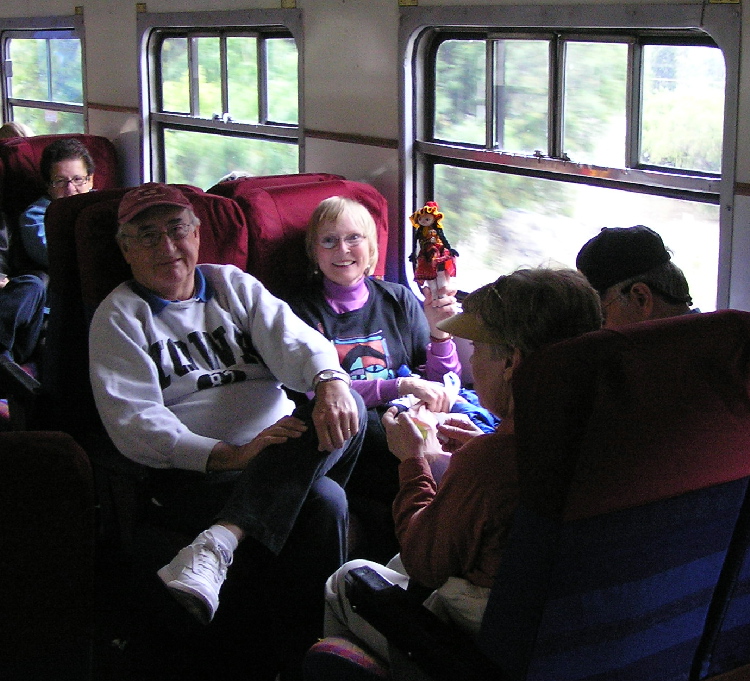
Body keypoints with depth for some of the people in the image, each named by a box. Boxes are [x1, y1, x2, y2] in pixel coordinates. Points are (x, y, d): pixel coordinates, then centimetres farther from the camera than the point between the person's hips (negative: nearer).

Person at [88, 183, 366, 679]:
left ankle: (216, 545, -41)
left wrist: (329, 380, -24)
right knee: (322, 501, -32)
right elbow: (134, 422, -6)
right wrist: (231, 455, -21)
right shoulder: (118, 317, 7)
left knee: (349, 406, -29)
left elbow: (294, 341, 3)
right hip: (196, 472, -4)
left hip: (287, 451, 5)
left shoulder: (233, 285, 20)